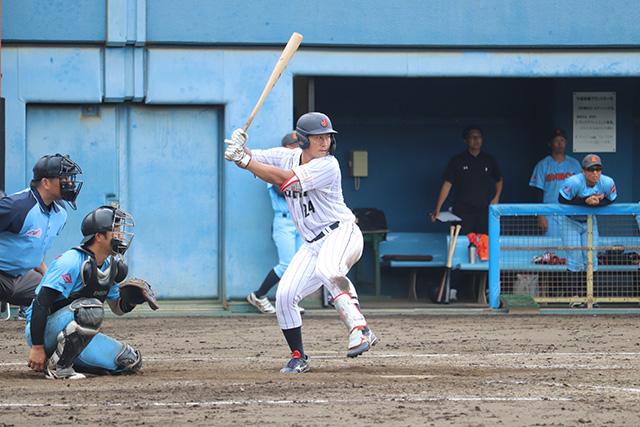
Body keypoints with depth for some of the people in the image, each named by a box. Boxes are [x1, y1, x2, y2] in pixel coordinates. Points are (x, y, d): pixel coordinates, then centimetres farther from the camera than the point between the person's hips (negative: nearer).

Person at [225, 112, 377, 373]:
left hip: (341, 232, -7)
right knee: (284, 295, -5)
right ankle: (298, 358, 12)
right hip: (313, 244, 7)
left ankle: (360, 329, -47)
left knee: (327, 269, -39)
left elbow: (282, 179, -23)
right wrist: (238, 146, -17)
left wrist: (244, 160, -21)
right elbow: (248, 158, 7)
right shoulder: (286, 157, 6)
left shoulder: (328, 166, -15)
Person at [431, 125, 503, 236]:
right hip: (462, 213, -2)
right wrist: (437, 208, -6)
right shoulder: (457, 161, 3)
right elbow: (447, 184, 2)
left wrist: (496, 198, 6)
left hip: (484, 212, 2)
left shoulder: (490, 160, 10)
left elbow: (499, 180, 24)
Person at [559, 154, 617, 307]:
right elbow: (562, 199, -23)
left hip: (590, 222, 3)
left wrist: (597, 202, -25)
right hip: (571, 222, -3)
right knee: (574, 257, -7)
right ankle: (575, 296, -1)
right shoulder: (574, 182, -30)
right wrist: (586, 202, -31)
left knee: (591, 258, 1)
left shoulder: (608, 183, -19)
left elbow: (611, 200, -3)